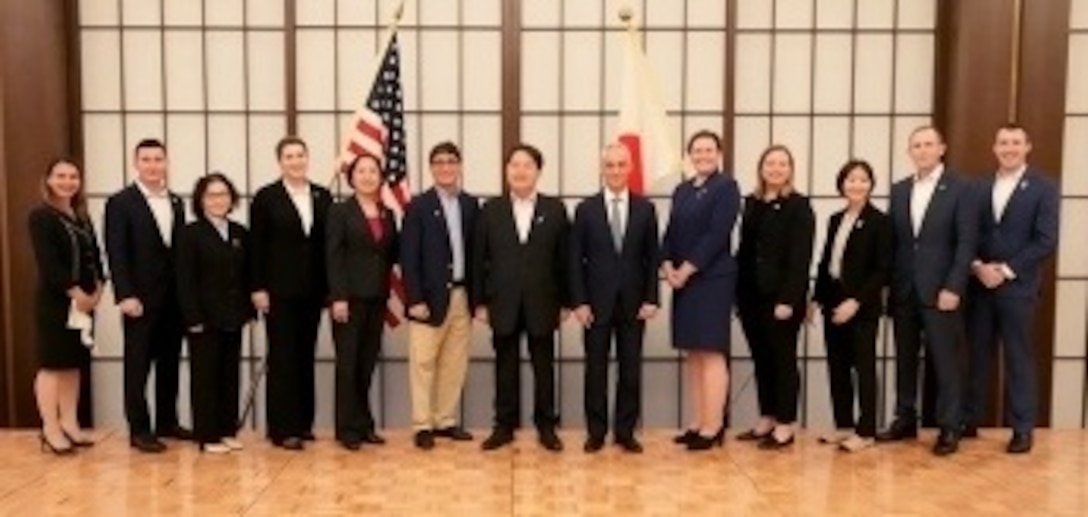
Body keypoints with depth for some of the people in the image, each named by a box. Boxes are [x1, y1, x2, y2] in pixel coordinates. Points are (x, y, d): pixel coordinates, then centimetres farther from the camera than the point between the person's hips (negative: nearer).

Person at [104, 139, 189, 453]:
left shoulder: (176, 202, 12)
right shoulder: (120, 203, -4)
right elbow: (116, 254, -9)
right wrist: (125, 295, -16)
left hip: (174, 298, 5)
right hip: (140, 298, -5)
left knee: (170, 363, 11)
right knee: (138, 365, 2)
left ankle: (167, 421, 22)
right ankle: (139, 429, 9)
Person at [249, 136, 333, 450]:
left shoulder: (323, 197, 8)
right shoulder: (266, 197, -1)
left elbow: (328, 244, 7)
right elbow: (256, 246, -3)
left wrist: (329, 287, 4)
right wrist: (258, 288, -8)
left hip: (312, 291, 4)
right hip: (279, 291, -3)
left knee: (306, 357, 9)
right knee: (282, 358, 0)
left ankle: (303, 422, 19)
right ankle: (282, 428, 5)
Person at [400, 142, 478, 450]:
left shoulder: (471, 205, 8)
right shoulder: (419, 206, -4)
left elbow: (475, 251, 9)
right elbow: (409, 257, -7)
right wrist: (415, 299, -13)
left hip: (462, 296, 4)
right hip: (431, 297, -4)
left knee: (454, 364, 10)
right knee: (424, 363, 2)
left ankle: (446, 421, 20)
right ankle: (423, 425, 10)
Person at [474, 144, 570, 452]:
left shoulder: (555, 209, 2)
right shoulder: (490, 210, 4)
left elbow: (563, 259, 2)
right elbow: (479, 259, 4)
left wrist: (565, 302, -1)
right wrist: (480, 302, 0)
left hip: (542, 302, 0)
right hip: (503, 302, 1)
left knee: (544, 366, 7)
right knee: (506, 366, 8)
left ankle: (546, 426, 18)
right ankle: (505, 425, 18)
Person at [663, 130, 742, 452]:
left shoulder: (726, 187, -4)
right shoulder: (682, 191, 15)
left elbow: (717, 235, -13)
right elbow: (671, 233, 12)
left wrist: (687, 270, -15)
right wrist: (668, 267, -5)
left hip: (713, 280, -7)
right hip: (682, 280, 7)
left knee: (711, 353, -6)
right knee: (692, 355, 9)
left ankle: (713, 427, -1)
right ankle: (698, 423, 15)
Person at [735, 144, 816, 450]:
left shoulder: (799, 206, -5)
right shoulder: (751, 203, 11)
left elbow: (800, 257, -11)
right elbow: (744, 251, 12)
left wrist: (788, 299, -18)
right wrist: (739, 293, 6)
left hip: (781, 297, -5)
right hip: (752, 295, 6)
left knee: (783, 360, 2)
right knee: (761, 360, 12)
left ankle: (785, 426, 10)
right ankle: (766, 420, 22)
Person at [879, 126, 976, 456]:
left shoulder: (959, 189, -2)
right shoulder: (899, 190, 11)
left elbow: (966, 243, -7)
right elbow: (892, 240, 10)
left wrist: (953, 288, -14)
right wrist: (890, 283, 3)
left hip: (940, 290, -4)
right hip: (904, 291, 4)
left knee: (945, 361, 1)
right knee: (905, 359, 10)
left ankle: (949, 428, 10)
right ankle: (905, 420, 20)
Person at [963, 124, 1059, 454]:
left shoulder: (1043, 188, -1)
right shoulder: (980, 188, 11)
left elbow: (1046, 241, -8)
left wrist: (1006, 270, -13)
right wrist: (978, 266, -9)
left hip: (1018, 287, -3)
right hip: (979, 285, 3)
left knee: (1019, 359, 3)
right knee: (977, 356, 8)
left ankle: (1022, 429, 11)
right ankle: (969, 421, 16)